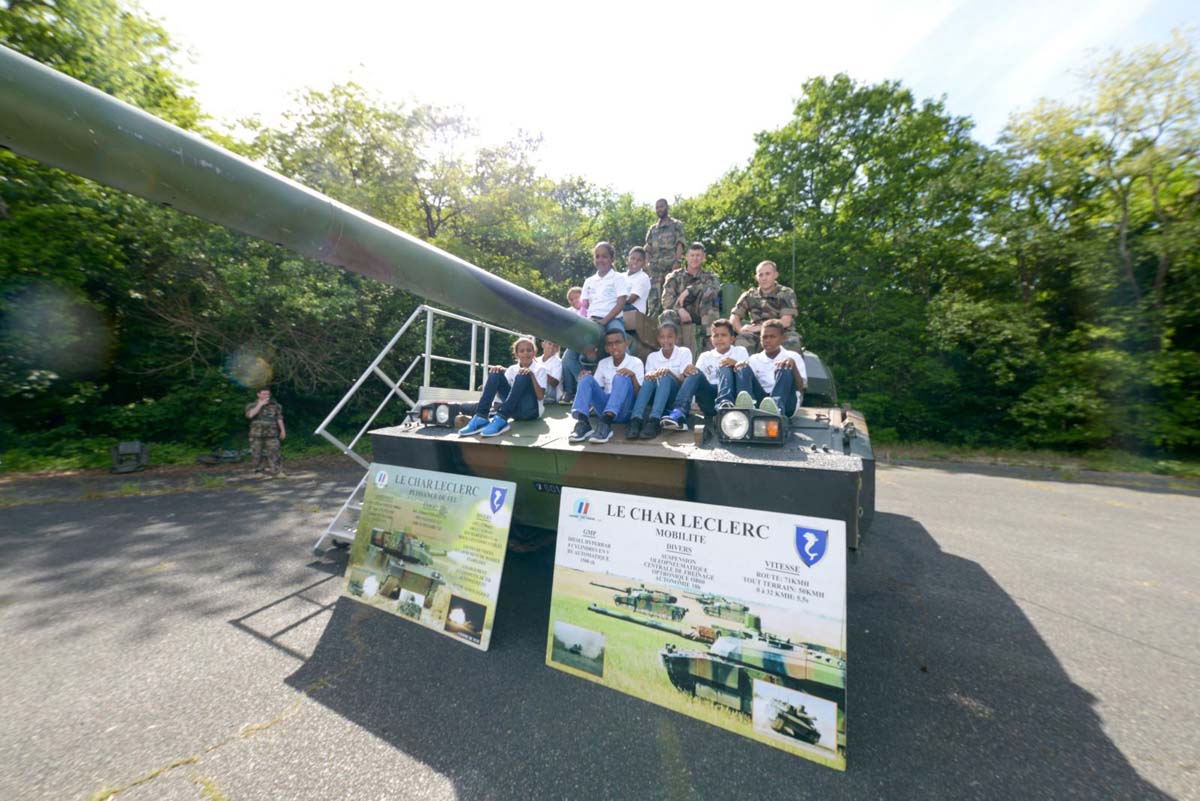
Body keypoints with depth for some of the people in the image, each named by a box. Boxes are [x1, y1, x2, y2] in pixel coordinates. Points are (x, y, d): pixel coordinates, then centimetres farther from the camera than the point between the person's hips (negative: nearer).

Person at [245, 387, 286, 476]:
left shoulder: (275, 406, 6)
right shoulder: (251, 405, 5)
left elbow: (279, 419, 8)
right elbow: (250, 415, -16)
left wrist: (283, 430, 2)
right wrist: (260, 404, -13)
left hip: (271, 435, -1)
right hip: (256, 435, 1)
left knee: (274, 453, -6)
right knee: (257, 454, 6)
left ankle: (278, 471, -4)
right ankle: (259, 471, 18)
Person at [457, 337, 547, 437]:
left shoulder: (540, 370, 1)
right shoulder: (512, 369, 13)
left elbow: (540, 396, -12)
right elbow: (500, 388, 4)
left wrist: (532, 375, -24)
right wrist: (498, 371, -12)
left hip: (530, 410, -4)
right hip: (514, 410, 4)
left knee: (523, 376, -28)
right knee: (496, 373, -11)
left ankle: (501, 419, -38)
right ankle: (481, 418, -24)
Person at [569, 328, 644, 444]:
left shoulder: (635, 362, 1)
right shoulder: (603, 363, 12)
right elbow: (595, 388, 13)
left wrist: (633, 376, -24)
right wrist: (587, 379, -7)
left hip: (624, 410, -3)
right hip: (605, 407, 4)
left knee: (621, 377, -29)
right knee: (587, 378, -17)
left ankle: (606, 424, -46)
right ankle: (582, 423, -35)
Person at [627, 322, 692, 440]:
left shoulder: (684, 352, 0)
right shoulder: (652, 357, 7)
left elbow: (684, 382, -9)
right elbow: (648, 381, -4)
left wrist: (669, 372, -28)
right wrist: (650, 376, -27)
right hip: (657, 398, 2)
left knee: (665, 377, -31)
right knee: (649, 379, -28)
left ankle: (654, 421, -47)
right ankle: (635, 420, -44)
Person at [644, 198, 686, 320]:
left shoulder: (676, 225, 10)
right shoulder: (652, 229, 21)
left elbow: (679, 244, -1)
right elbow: (648, 248, 16)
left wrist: (677, 261, -14)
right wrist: (647, 264, 1)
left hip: (671, 264, -3)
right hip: (655, 265, 4)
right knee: (653, 294, -4)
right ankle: (652, 320, -4)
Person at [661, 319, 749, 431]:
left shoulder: (740, 351, 16)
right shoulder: (705, 356, 19)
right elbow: (698, 378, 6)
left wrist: (736, 364, -18)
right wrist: (686, 373, -17)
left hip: (733, 397, -2)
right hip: (711, 399, 2)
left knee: (726, 367, -24)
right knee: (695, 372, -21)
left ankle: (724, 404, -52)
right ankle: (679, 414, -38)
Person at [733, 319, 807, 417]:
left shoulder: (793, 357, 13)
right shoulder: (754, 359, 18)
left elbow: (801, 388, 0)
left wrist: (793, 364, -16)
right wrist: (740, 367, -13)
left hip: (786, 403, -1)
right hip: (760, 402, 2)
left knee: (785, 369, -23)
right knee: (744, 369, -15)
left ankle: (777, 408, -52)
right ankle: (747, 406, -46)